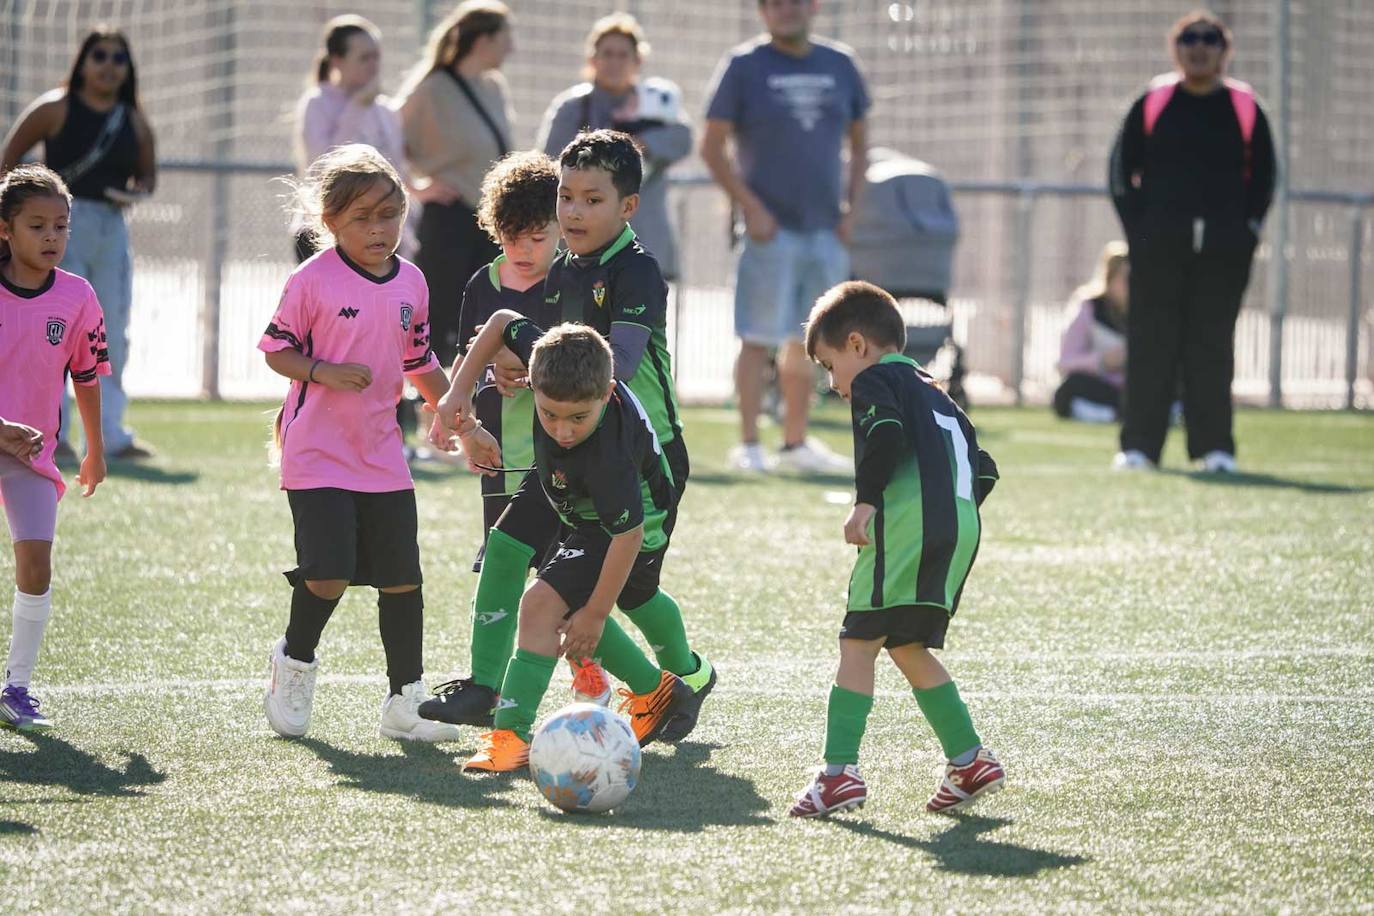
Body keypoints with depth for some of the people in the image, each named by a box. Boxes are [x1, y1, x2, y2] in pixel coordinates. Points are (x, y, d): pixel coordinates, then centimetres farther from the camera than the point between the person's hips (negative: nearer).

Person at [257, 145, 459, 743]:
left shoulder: (411, 283, 6)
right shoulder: (313, 280, -10)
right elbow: (277, 351, -5)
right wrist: (326, 372, -21)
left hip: (383, 457, 5)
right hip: (317, 454, -5)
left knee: (403, 579, 3)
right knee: (329, 575, -13)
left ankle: (405, 703, 13)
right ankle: (295, 663, 16)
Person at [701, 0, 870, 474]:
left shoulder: (840, 65, 10)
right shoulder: (744, 66, -3)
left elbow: (859, 142, 18)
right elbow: (712, 146, -5)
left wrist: (850, 209, 6)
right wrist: (751, 208, -13)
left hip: (825, 232, 5)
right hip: (770, 229, -5)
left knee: (805, 341, 10)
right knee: (759, 338, -6)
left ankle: (795, 443, 17)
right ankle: (748, 445, -1)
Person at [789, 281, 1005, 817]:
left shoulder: (874, 380, 4)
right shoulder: (935, 395, 30)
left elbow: (886, 434, -17)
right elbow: (983, 469, 27)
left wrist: (865, 501, -16)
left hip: (908, 522, -9)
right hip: (961, 525, 9)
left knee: (858, 642, -8)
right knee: (906, 647, 19)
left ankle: (840, 770, -17)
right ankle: (969, 760, 17)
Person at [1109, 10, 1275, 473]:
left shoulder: (1244, 108, 8)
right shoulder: (1153, 103, 7)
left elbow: (1264, 173, 13)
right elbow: (1121, 168, 10)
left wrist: (1247, 227, 3)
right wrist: (1136, 224, -1)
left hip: (1224, 250, 0)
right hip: (1159, 246, 0)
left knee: (1213, 346, 1)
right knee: (1151, 344, -2)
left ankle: (1215, 446, 5)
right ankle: (1139, 444, 2)